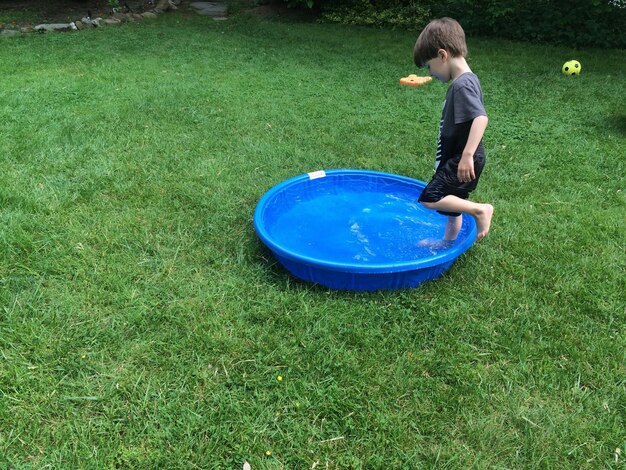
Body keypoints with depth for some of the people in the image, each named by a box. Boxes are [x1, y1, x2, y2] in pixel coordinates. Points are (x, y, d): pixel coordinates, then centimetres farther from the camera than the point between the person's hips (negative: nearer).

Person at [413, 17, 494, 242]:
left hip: (462, 160, -10)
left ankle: (479, 210, -6)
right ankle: (448, 244, 38)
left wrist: (467, 155, -40)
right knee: (451, 203, 21)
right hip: (456, 158, 10)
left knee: (430, 198, -15)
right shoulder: (464, 81, 11)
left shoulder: (463, 84, -21)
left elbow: (481, 118, -34)